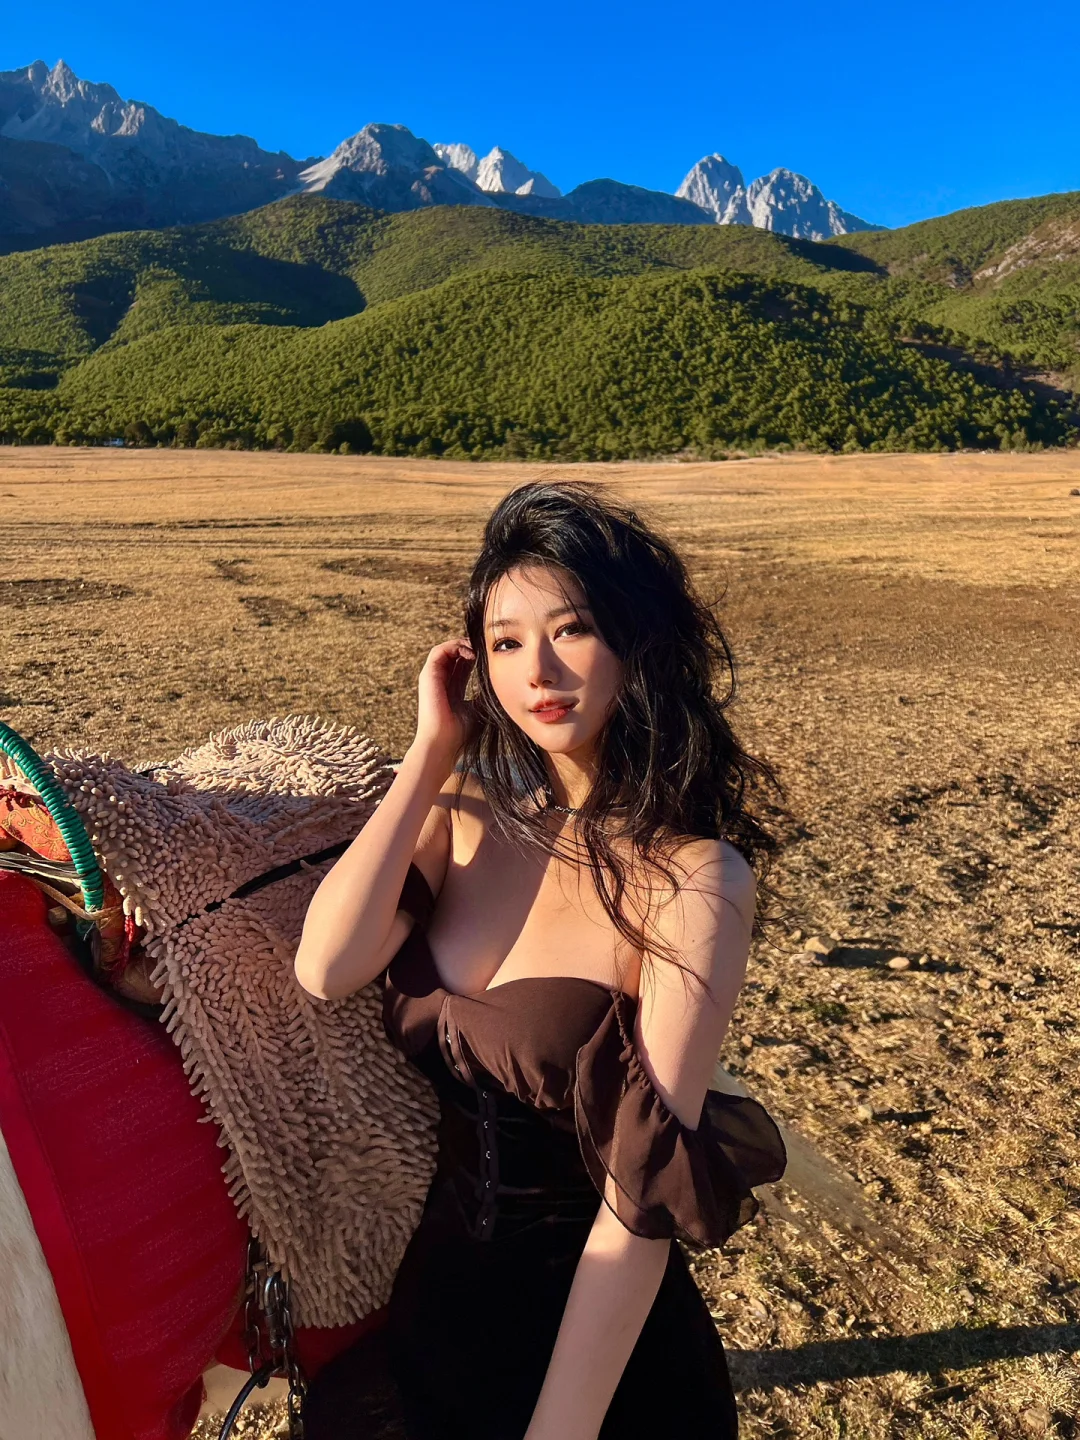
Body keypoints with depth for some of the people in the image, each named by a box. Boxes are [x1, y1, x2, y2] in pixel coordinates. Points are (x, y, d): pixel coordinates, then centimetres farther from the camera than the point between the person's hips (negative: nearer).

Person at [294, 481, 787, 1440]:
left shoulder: (695, 878, -23)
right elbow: (324, 972, -20)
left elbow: (643, 1198, -23)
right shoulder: (466, 807, -7)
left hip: (585, 1322, -4)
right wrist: (432, 748, -20)